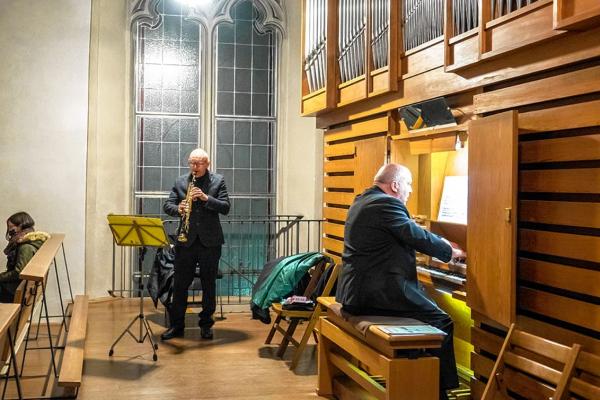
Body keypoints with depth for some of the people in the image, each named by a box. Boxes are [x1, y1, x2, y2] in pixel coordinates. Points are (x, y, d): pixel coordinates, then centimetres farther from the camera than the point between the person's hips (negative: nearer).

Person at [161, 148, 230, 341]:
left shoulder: (218, 181, 2)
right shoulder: (180, 181, 8)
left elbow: (225, 208, -6)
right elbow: (167, 205, 4)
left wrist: (205, 197, -20)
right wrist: (178, 209, -18)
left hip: (210, 240, -1)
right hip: (186, 240, 1)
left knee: (209, 284, 7)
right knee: (180, 283, 4)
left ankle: (206, 324, 19)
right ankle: (176, 325, 14)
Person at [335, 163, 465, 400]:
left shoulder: (363, 200, 17)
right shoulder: (386, 204, -15)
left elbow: (407, 236, 23)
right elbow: (418, 238, -16)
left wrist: (443, 244, 21)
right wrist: (451, 252, 1)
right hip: (376, 293, -11)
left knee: (427, 299, 23)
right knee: (442, 322, -5)